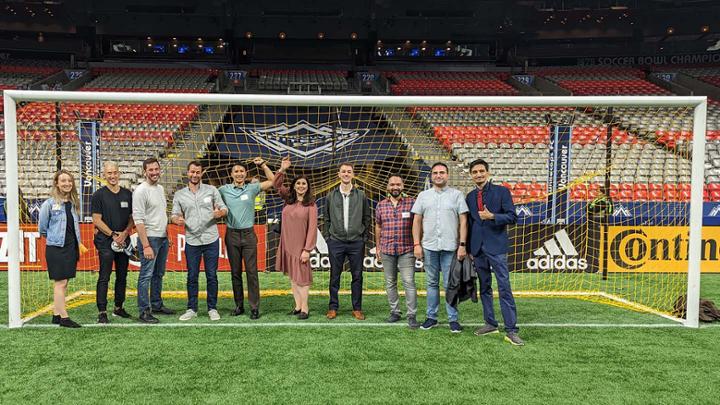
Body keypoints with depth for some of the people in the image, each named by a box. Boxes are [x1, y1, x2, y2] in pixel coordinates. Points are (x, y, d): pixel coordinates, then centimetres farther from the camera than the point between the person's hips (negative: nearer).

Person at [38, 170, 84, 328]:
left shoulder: (74, 203, 9)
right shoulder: (49, 203, -9)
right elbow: (42, 228, -1)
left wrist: (77, 243, 13)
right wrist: (55, 237, 6)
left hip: (71, 247, 6)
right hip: (56, 248, -6)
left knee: (63, 283, 11)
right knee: (60, 283, -4)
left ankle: (56, 314, 20)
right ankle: (64, 318, 0)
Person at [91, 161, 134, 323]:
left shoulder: (127, 194, 10)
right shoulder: (99, 195, -1)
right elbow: (97, 220, -5)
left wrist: (124, 234, -5)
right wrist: (113, 235, -11)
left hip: (124, 241, 4)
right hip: (106, 241, -4)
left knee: (122, 276, 10)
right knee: (104, 278, -4)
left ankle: (118, 308, 22)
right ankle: (102, 312, -1)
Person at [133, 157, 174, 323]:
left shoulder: (160, 188, 13)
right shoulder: (141, 191, -12)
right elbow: (138, 220, -18)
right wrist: (146, 245, -22)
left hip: (163, 237, 8)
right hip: (150, 238, -8)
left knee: (159, 274, 16)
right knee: (146, 275, -4)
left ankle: (157, 305, 28)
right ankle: (144, 311, 3)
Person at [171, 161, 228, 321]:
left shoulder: (211, 190, 4)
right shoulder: (179, 195, 7)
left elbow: (224, 208, 3)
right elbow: (174, 215, 5)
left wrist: (221, 212, -21)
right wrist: (177, 220, -19)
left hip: (211, 240, -1)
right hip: (191, 241, 1)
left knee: (212, 276, 4)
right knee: (192, 276, 7)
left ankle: (212, 308, 15)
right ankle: (191, 309, 19)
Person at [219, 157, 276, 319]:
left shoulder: (252, 188, 3)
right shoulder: (224, 190, 4)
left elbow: (272, 181, 5)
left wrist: (262, 164, 1)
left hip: (248, 234, -1)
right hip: (232, 234, 1)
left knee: (252, 271, -3)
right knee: (235, 272, 8)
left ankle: (254, 307, 2)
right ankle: (239, 305, 18)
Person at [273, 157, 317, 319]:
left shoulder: (311, 205, -7)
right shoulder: (289, 200, 8)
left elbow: (312, 229, -11)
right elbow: (277, 185, 11)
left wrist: (307, 249, -16)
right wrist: (282, 170, -5)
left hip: (300, 246, -5)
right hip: (287, 245, 5)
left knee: (301, 277, 0)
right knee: (292, 276, 10)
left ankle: (304, 308, 9)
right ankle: (297, 305, 19)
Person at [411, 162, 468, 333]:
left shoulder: (457, 194, 3)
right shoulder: (423, 196, 10)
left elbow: (463, 221, -1)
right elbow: (417, 221, 8)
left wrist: (462, 245, -8)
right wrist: (416, 244, 0)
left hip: (450, 247, -2)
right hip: (429, 246, 3)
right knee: (431, 283, 10)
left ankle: (453, 319, 11)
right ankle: (431, 317, 19)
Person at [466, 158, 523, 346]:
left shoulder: (502, 191, 0)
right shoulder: (470, 197, 12)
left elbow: (512, 217, -5)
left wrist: (492, 216, -20)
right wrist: (469, 248, 12)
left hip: (496, 247, -5)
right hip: (478, 248, 5)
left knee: (504, 288, -8)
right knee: (484, 287, 11)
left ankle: (511, 330, -6)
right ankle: (490, 324, 21)